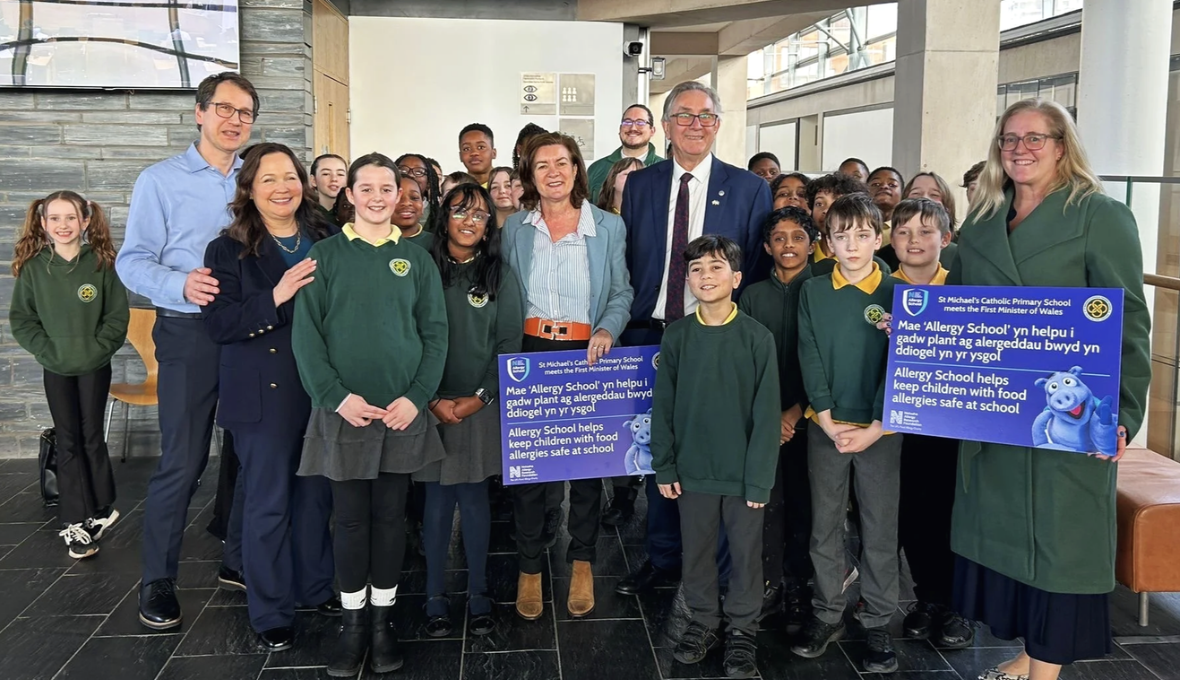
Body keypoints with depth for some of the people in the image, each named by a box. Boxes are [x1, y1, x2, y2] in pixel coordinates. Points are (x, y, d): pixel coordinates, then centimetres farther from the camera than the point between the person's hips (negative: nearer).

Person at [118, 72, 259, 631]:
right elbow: (133, 261, -6)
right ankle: (157, 580, 13)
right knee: (182, 461, -2)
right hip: (190, 334, -4)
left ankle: (239, 562, 26)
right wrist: (181, 285, -24)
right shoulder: (160, 180, 0)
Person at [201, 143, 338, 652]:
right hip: (266, 395, -3)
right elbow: (218, 324, -13)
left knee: (316, 494, 15)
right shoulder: (229, 251, -3)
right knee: (267, 504, 5)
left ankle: (315, 586, 34)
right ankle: (270, 613, 19)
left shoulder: (327, 241, 6)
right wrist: (276, 297, -24)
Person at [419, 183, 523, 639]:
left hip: (481, 406, 0)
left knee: (474, 498, 6)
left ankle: (478, 594, 17)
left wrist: (479, 398, -9)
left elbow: (509, 343, 0)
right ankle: (435, 597, 15)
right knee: (437, 499, 5)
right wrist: (433, 399, -9)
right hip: (432, 405, 0)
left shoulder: (500, 276, 3)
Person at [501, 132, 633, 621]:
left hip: (587, 356, -1)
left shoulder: (609, 227, 3)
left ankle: (582, 563, 26)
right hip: (528, 354, 1)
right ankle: (530, 568, 18)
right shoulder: (515, 228, 7)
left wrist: (607, 329, -14)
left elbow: (622, 292, 5)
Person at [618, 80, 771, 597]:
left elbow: (758, 273, -1)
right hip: (649, 338, 2)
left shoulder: (750, 189, 2)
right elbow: (625, 265, 7)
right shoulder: (639, 186, 8)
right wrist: (623, 330, 0)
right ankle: (662, 559, 29)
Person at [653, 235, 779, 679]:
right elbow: (663, 407, 2)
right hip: (693, 470, 2)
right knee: (696, 552, 14)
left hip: (743, 472, -2)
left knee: (746, 554, 10)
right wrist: (664, 467, 0)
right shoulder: (676, 336, -1)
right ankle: (703, 622, 33)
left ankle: (742, 631, 27)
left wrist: (760, 477, -10)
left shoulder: (757, 338, -8)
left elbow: (766, 413, -8)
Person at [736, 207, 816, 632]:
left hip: (807, 417, -2)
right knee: (768, 502, 3)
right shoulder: (753, 296, 7)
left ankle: (799, 589, 16)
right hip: (763, 418, 2)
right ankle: (770, 585, 16)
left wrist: (796, 411, -8)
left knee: (802, 503, 3)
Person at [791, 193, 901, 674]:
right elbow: (809, 358, -2)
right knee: (825, 526, 10)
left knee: (880, 530, 6)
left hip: (880, 430, -1)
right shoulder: (813, 292, 2)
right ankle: (827, 615, 23)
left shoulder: (895, 293, -2)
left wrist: (874, 427, -13)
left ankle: (879, 624, 19)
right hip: (826, 427, 2)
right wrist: (828, 420, -12)